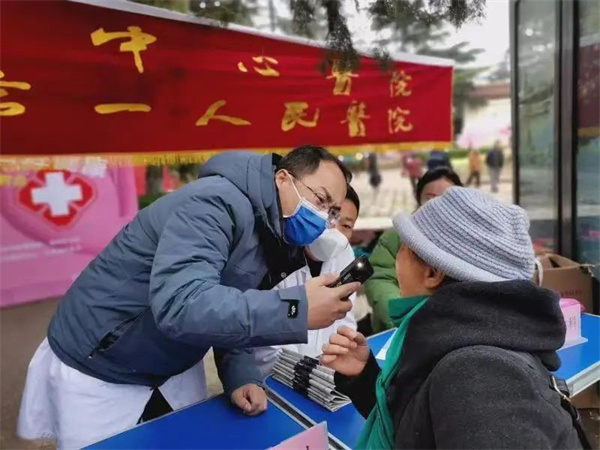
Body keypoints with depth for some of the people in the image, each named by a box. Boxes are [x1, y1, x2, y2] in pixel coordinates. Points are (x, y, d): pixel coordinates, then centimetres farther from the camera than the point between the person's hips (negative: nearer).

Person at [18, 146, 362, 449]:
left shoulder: (276, 242, -1)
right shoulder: (218, 203, -29)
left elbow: (236, 313, 4)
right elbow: (179, 305, -41)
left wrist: (242, 378, -11)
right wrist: (297, 309, -43)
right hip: (96, 375, -7)